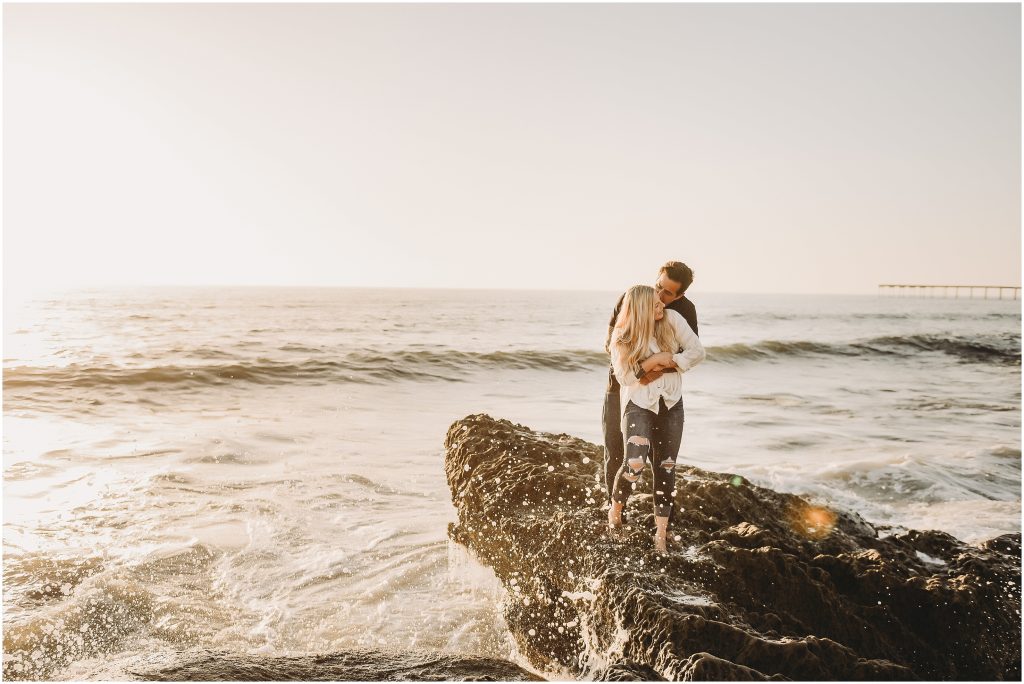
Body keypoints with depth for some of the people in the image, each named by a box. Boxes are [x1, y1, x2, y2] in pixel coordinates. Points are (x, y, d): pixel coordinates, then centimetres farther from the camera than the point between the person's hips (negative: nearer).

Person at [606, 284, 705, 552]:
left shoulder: (672, 320, -9)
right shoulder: (622, 338, -10)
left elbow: (697, 351, -6)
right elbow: (624, 376, -12)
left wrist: (668, 361, -16)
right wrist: (653, 360, -19)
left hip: (670, 403, 3)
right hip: (639, 403, -2)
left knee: (665, 469, 6)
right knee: (635, 464, -18)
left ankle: (661, 533, 16)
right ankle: (615, 510, 11)